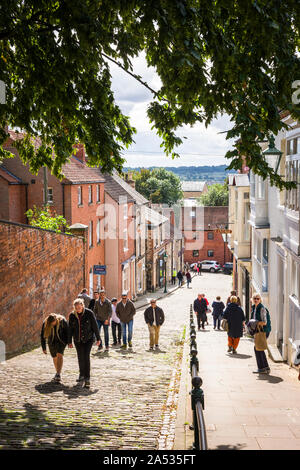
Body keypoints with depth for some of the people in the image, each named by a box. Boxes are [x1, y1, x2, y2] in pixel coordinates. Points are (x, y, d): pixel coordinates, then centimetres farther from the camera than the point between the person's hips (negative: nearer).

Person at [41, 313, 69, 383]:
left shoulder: (62, 321, -24)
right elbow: (43, 336, -9)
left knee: (59, 355, -21)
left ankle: (58, 374, -28)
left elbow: (67, 331, -9)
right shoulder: (45, 324, -20)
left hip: (61, 340, -3)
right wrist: (44, 348, -6)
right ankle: (58, 374, 28)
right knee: (54, 357, 9)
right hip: (52, 342, 3)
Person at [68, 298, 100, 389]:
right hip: (78, 340, 4)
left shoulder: (89, 313, -13)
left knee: (86, 356, -15)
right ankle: (82, 375, 33)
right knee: (80, 357, 12)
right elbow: (70, 329, 4)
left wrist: (98, 339, -3)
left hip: (88, 339, -4)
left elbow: (95, 326, -7)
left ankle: (87, 379, -15)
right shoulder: (72, 315, -5)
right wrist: (69, 341, 6)